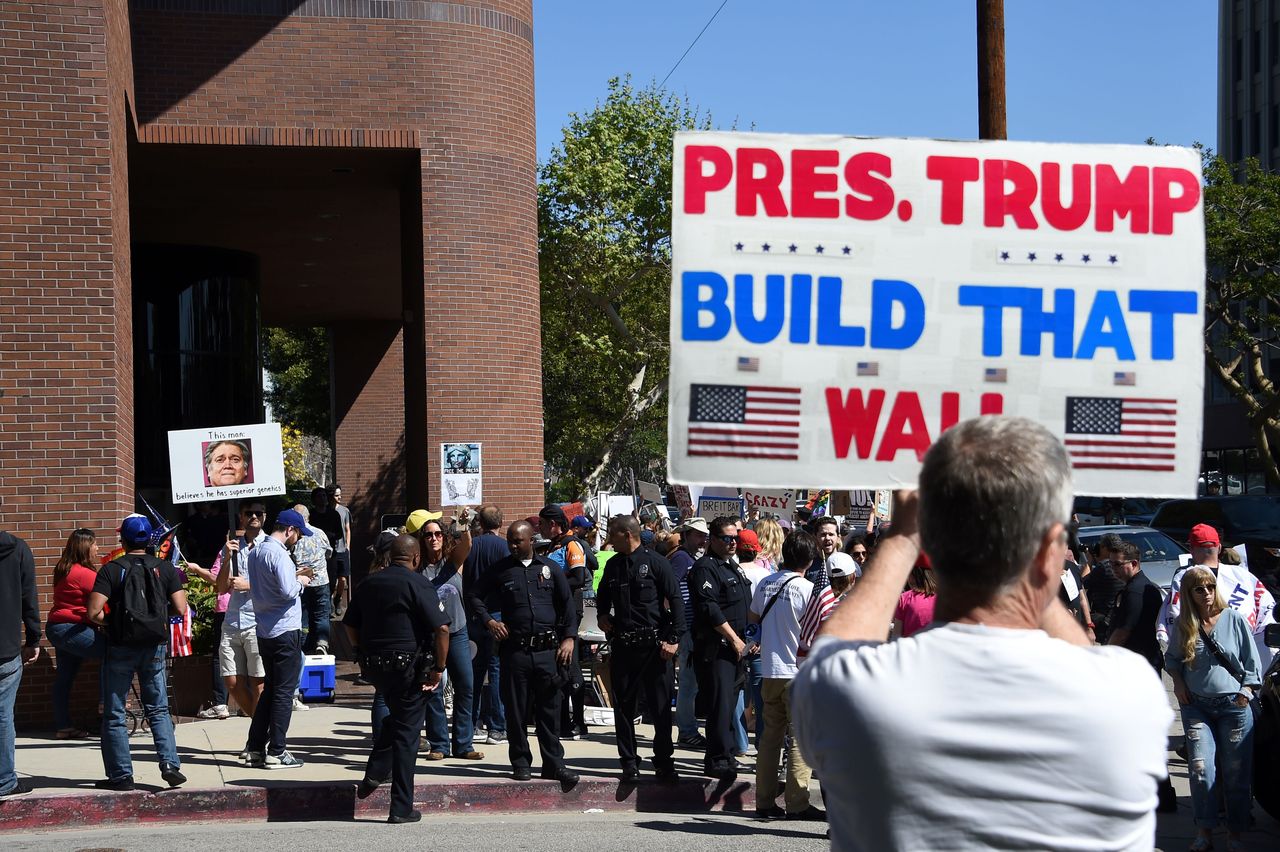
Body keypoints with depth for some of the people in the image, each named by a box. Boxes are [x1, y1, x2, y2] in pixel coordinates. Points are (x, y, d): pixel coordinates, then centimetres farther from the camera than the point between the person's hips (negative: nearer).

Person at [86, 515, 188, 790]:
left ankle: (121, 775, 10)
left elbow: (94, 613, -15)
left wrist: (108, 622, 6)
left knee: (114, 714, 9)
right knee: (158, 710, 14)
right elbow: (180, 609, -5)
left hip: (120, 648, -2)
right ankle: (170, 763, -1)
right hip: (155, 647, 3)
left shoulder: (111, 569, -6)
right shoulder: (165, 568, 1)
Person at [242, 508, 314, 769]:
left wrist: (293, 575, 16)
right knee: (284, 692, -2)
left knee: (270, 689, 17)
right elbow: (288, 591, -25)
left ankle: (255, 748, 17)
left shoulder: (255, 553, 13)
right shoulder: (278, 554, -16)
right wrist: (300, 581, -6)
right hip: (285, 630, -9)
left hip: (264, 631, 9)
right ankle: (276, 752, 0)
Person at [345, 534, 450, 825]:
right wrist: (439, 668, -9)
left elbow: (350, 625, 14)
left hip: (373, 665, 6)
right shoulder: (418, 584, -10)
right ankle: (401, 808, 6)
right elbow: (441, 628, -17)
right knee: (406, 732, 3)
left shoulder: (369, 583, 8)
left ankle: (374, 773, 16)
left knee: (396, 716, 29)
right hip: (409, 665, -6)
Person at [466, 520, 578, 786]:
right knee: (516, 710, 3)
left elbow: (567, 604, 11)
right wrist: (489, 620, -1)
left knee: (549, 709, 3)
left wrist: (569, 638, 2)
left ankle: (554, 764, 9)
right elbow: (474, 595, 14)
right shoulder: (501, 569, 7)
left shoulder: (549, 568, 9)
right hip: (514, 651, -1)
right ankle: (520, 763, 14)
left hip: (547, 650, 1)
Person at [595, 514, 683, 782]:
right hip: (622, 645, 5)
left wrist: (673, 639, -12)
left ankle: (664, 763, 13)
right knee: (623, 707, 6)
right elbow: (602, 596, 28)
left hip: (653, 645, -5)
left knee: (660, 706, 1)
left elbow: (675, 600, -7)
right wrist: (602, 615, 8)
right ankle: (629, 763, 15)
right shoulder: (613, 565, 11)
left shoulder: (655, 562, -5)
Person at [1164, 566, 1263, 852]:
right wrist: (1178, 683, 2)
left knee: (1236, 773, 3)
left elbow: (1252, 662, 3)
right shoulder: (1182, 626, 2)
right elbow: (1171, 658, 17)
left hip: (1234, 706, -1)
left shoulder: (1235, 620, -3)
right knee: (1201, 769, -5)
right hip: (1196, 706, 1)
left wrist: (1245, 693, -7)